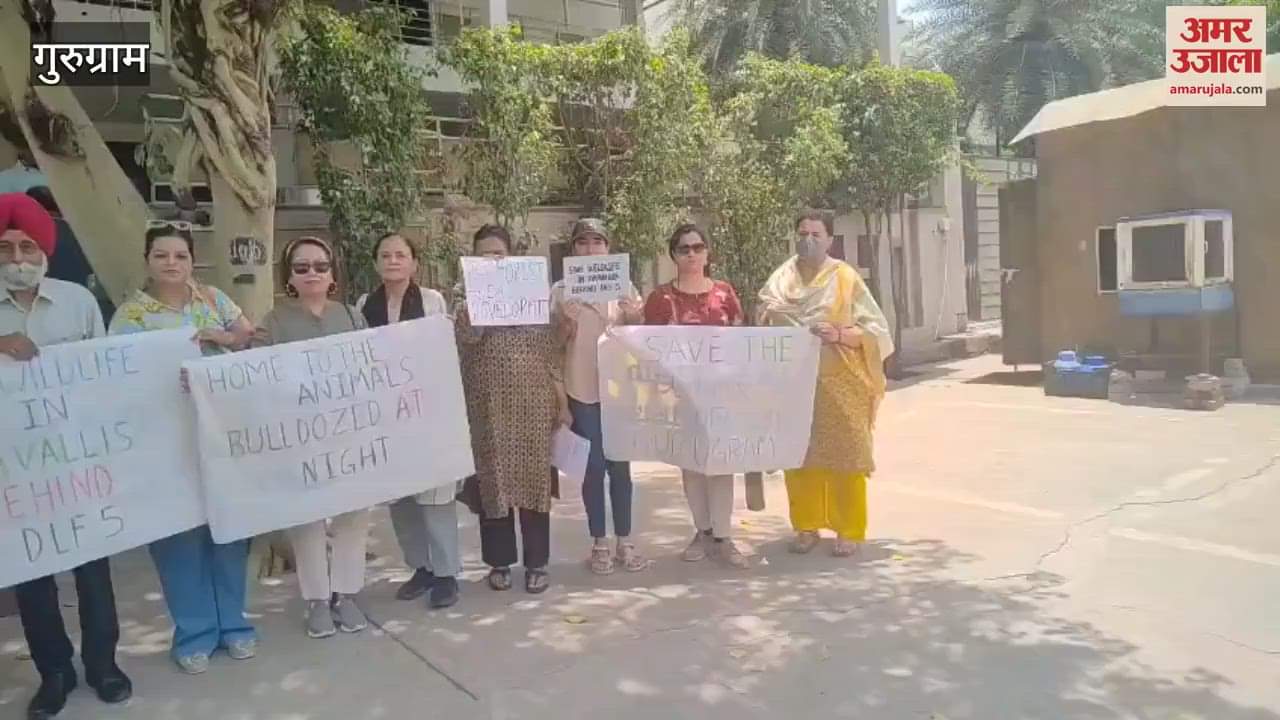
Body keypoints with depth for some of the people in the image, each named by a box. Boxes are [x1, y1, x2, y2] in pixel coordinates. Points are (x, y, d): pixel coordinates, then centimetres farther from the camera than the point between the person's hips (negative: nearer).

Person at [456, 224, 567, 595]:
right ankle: (499, 561, 19)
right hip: (487, 405, -1)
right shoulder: (466, 296, 4)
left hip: (533, 402, 1)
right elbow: (466, 333, -17)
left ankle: (537, 563, 15)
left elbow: (549, 351, 8)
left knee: (535, 478, 4)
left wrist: (562, 401, 5)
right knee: (494, 479, 4)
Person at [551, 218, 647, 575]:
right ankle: (599, 543, 15)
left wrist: (636, 319, -11)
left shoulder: (624, 286, 5)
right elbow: (555, 344, 2)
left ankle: (625, 541, 16)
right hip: (581, 390, -1)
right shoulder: (561, 290, 2)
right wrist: (568, 322, -16)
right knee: (593, 467, 3)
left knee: (619, 465, 6)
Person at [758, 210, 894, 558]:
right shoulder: (781, 279, 8)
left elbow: (874, 329, -5)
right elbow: (766, 324, 17)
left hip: (837, 383, -3)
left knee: (844, 456, 1)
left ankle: (849, 530, 12)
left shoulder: (846, 278, -2)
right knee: (800, 456, 7)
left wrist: (840, 335, -20)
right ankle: (807, 526, 19)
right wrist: (768, 315, -5)